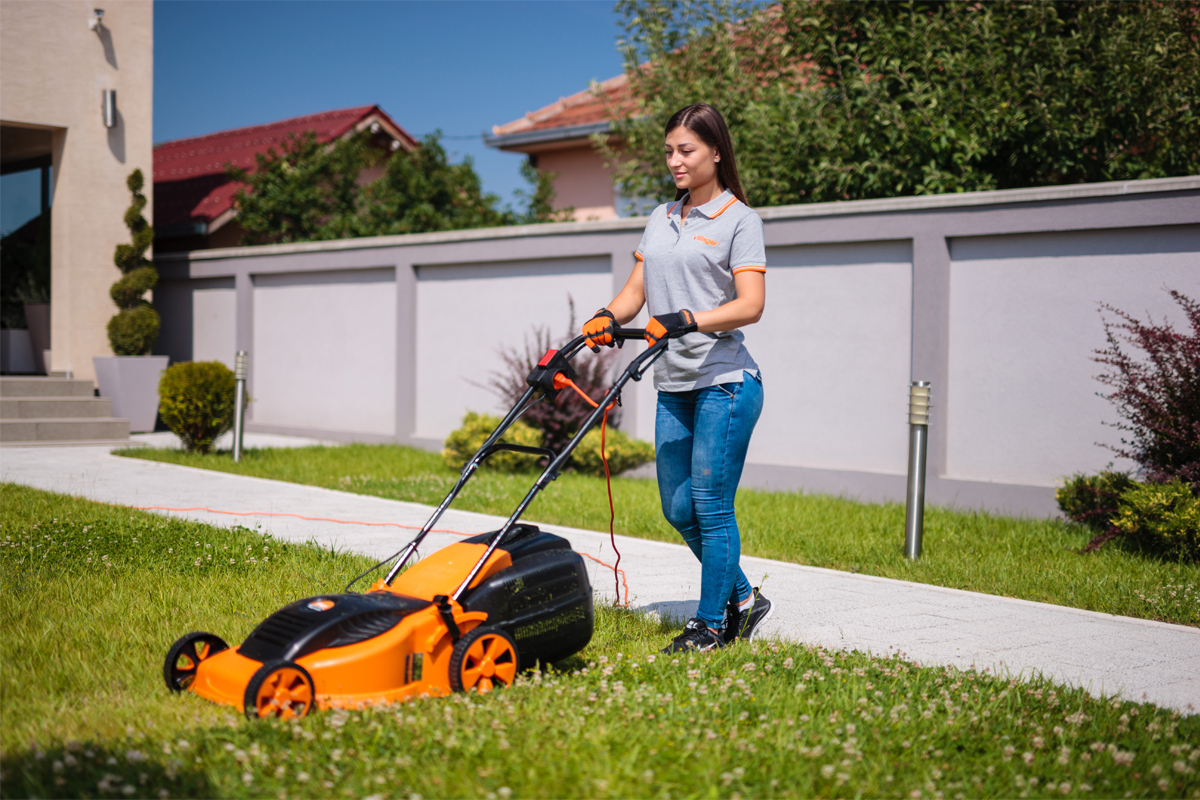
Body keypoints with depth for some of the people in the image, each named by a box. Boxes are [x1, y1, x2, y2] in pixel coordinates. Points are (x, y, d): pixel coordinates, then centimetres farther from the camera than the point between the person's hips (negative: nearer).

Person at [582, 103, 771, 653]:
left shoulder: (739, 220, -4)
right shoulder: (660, 219, 16)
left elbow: (750, 305, -14)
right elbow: (637, 290, 14)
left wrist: (686, 321, -27)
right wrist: (607, 317, -7)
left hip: (725, 383, -7)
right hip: (673, 386, 7)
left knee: (710, 506, -4)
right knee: (678, 509, 9)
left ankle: (711, 624, 9)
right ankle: (742, 599, 27)